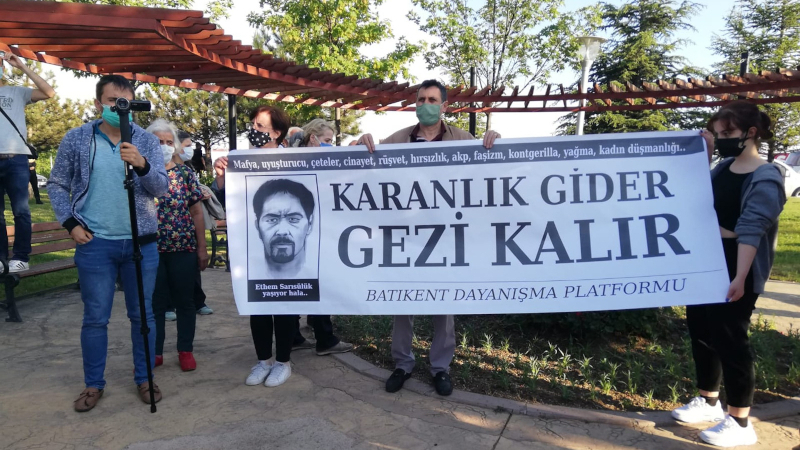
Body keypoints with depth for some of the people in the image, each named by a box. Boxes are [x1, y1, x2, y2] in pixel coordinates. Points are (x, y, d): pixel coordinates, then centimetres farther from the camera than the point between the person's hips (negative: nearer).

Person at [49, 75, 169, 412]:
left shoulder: (147, 141, 0)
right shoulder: (76, 139, 0)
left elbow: (161, 187, -9)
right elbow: (57, 185, 7)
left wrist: (142, 165, -28)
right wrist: (70, 223, -4)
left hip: (141, 243, 1)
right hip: (95, 244, 0)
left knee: (143, 315, 10)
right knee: (95, 318, 8)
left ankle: (144, 378, 24)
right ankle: (93, 384, 24)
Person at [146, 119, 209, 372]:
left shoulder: (186, 174, 2)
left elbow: (197, 212, 3)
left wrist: (202, 247, -1)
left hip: (183, 248, 0)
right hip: (151, 250, 0)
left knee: (184, 301, 8)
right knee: (154, 303, 8)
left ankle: (185, 351, 20)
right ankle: (155, 352, 22)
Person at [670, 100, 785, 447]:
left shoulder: (765, 178, -15)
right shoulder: (724, 168, 8)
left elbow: (751, 229, -24)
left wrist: (740, 277, -31)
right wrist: (703, 155, 11)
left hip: (735, 266, -8)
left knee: (729, 336, -3)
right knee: (700, 328, 14)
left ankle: (740, 422, 12)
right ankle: (708, 402, 32)